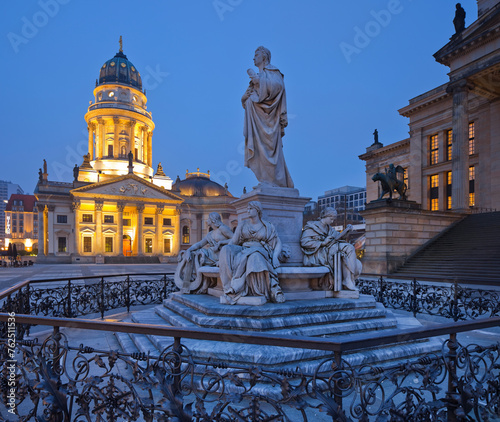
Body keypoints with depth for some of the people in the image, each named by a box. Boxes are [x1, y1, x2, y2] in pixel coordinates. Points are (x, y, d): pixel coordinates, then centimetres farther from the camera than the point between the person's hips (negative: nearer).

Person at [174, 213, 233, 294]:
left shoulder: (222, 228, -5)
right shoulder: (210, 234, 18)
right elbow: (199, 244, 9)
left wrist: (220, 242, -16)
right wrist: (188, 250, -7)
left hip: (219, 255, -8)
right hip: (211, 253, 8)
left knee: (195, 257, -18)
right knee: (190, 255, -4)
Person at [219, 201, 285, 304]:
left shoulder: (268, 226, 9)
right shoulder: (242, 225, 15)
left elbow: (278, 243, 8)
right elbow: (232, 242, 12)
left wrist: (275, 256, -11)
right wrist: (224, 254, -3)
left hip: (261, 253, -3)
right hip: (243, 251, 3)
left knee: (254, 257, -41)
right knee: (227, 251, -30)